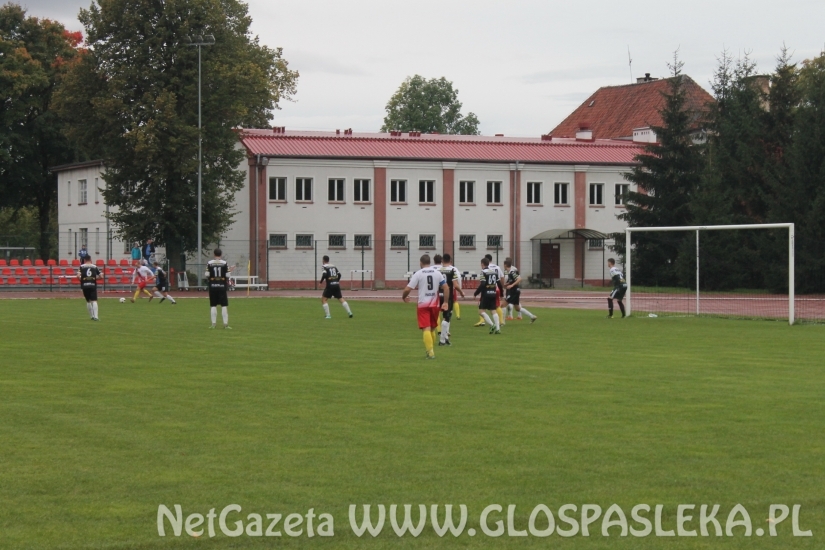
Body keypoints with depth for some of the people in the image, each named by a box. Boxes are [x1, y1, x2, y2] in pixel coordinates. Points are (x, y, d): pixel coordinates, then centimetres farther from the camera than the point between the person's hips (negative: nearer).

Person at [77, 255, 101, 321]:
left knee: (88, 301, 16)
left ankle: (92, 316, 19)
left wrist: (81, 279, 10)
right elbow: (100, 276, 9)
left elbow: (78, 276, -9)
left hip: (85, 285, 1)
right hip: (93, 285, -1)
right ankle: (95, 316, -20)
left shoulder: (81, 267, 5)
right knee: (94, 301, -6)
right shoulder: (94, 267, 8)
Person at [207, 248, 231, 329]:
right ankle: (225, 324, -1)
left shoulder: (209, 263, -2)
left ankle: (213, 324, 6)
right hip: (222, 286, -1)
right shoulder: (224, 263, -3)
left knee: (213, 306, 6)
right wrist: (228, 284, 12)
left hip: (212, 286, 1)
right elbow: (227, 276, -4)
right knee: (224, 305, 2)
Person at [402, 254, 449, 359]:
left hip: (423, 305, -3)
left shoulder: (418, 274, -5)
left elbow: (408, 289, -8)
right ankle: (431, 351, 23)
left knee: (426, 329, -6)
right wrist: (445, 302, 6)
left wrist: (404, 297, 12)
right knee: (432, 329, 17)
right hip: (434, 304, 3)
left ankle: (430, 352, -17)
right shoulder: (437, 273, 5)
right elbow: (446, 288, 0)